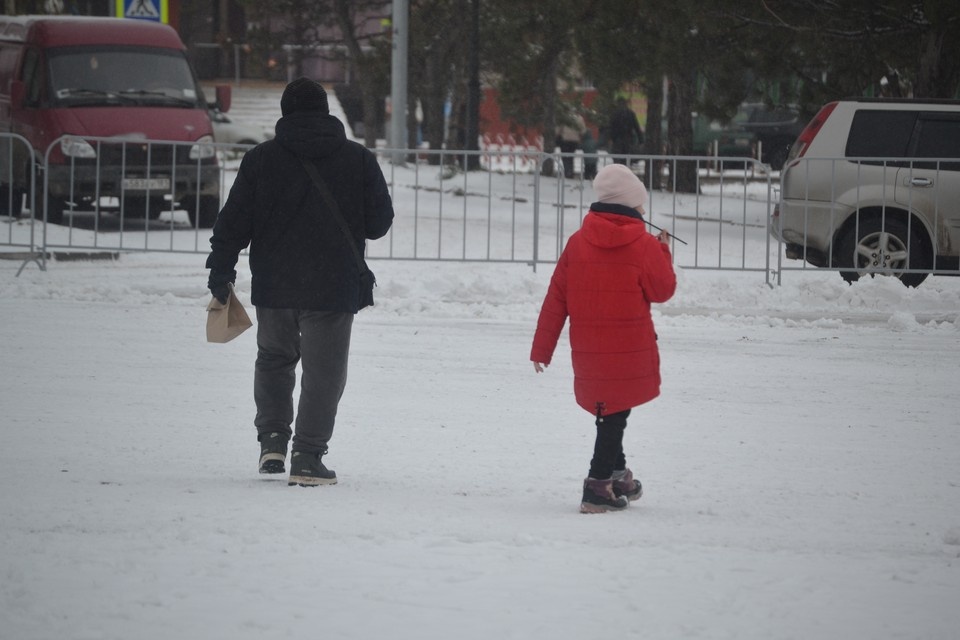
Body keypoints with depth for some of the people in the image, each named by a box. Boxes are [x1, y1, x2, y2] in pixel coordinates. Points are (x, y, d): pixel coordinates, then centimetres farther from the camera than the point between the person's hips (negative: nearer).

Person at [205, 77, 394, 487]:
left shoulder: (260, 159, -1)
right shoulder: (359, 160, -2)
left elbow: (233, 222, 0)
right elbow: (379, 223, 3)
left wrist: (221, 270, 8)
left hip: (273, 285, 1)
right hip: (334, 288, -1)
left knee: (274, 359, 21)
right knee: (322, 372, 3)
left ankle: (272, 437, 11)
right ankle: (307, 457, -3)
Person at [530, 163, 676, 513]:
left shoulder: (577, 242, 2)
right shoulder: (644, 246, -10)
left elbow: (556, 298, 3)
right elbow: (662, 290, -1)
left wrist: (542, 348, 7)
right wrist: (664, 254, 16)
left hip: (587, 349, 5)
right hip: (630, 349, -5)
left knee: (609, 410, 20)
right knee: (616, 414, -1)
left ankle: (617, 475, 33)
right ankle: (598, 484, -7)